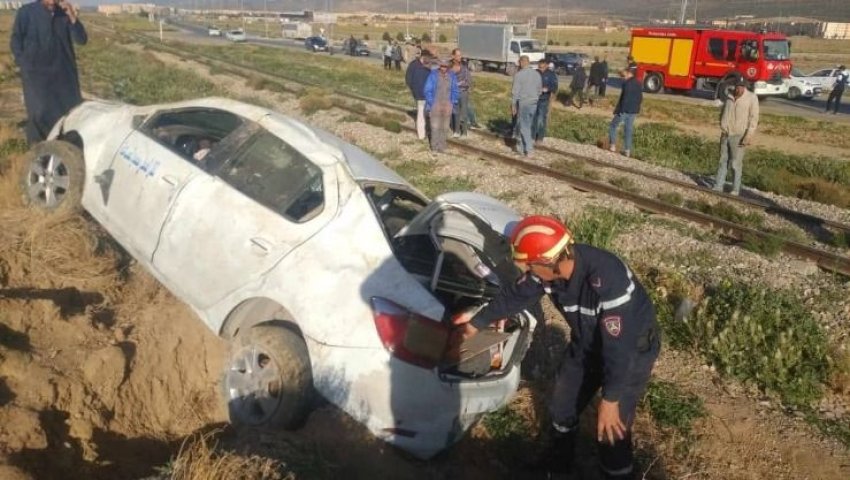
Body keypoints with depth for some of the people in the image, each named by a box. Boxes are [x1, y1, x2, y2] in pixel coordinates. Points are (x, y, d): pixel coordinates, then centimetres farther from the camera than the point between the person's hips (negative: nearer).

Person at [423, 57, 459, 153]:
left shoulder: (452, 76, -1)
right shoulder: (433, 75, -9)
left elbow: (455, 91, 8)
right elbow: (428, 90, -5)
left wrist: (453, 103, 2)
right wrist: (431, 104, -8)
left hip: (447, 106, 3)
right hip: (435, 105, -3)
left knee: (445, 127, 8)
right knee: (435, 126, -2)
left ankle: (442, 146, 19)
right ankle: (434, 146, 10)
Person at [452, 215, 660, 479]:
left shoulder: (608, 280, -41)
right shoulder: (551, 267, -20)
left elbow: (619, 346, -35)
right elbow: (514, 295, -2)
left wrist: (610, 399, -28)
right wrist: (477, 323, 8)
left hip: (633, 348, -7)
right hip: (587, 342, 7)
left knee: (611, 429, -5)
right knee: (561, 407, 18)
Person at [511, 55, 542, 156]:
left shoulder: (518, 75, -13)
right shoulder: (536, 74, 5)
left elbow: (515, 91, -13)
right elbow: (540, 89, 12)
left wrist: (513, 105, -6)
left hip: (523, 103, -5)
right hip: (534, 103, 6)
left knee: (524, 127, 0)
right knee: (527, 126, 14)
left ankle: (528, 149, -3)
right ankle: (522, 146, 22)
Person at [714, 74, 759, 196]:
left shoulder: (752, 98, -4)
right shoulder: (729, 96, 9)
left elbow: (754, 118, -7)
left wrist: (748, 137, -13)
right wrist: (723, 127, 8)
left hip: (738, 136, -5)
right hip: (725, 134, 5)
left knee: (736, 164, -4)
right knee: (722, 161, 8)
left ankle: (735, 190, 1)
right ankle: (718, 187, 13)